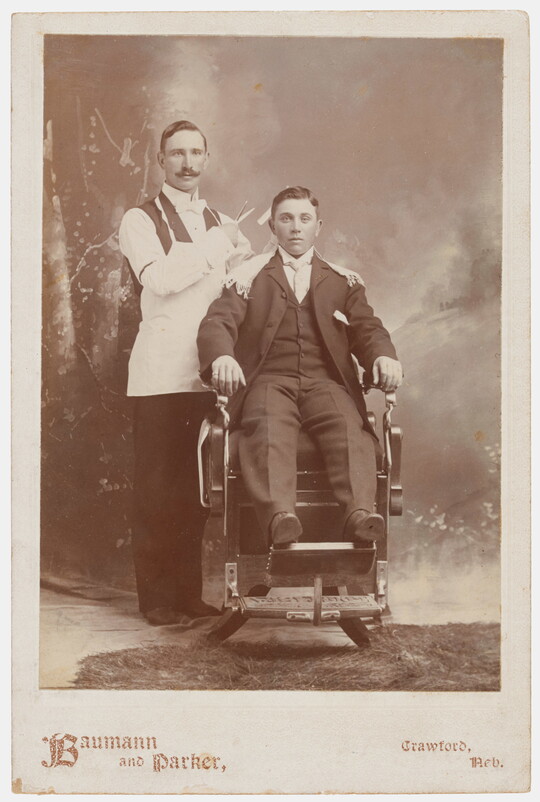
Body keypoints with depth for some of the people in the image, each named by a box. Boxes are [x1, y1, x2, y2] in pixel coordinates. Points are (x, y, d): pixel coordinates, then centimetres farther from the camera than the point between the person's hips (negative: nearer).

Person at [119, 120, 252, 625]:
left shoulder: (222, 224, 20)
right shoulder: (140, 221, 3)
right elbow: (158, 278, -14)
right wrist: (216, 249, -7)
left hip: (210, 370, 4)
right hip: (160, 371, -4)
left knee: (197, 485, 6)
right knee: (156, 485, -2)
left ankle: (189, 591, 15)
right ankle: (155, 595, 7)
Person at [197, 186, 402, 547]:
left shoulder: (344, 281, 24)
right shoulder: (249, 276, 19)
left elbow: (368, 328, 12)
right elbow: (217, 322, 5)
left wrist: (383, 356, -14)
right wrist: (222, 356, -21)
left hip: (326, 381, 1)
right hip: (269, 380, -1)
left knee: (350, 428, -32)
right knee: (268, 429, -36)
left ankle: (360, 513, -51)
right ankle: (280, 516, -54)